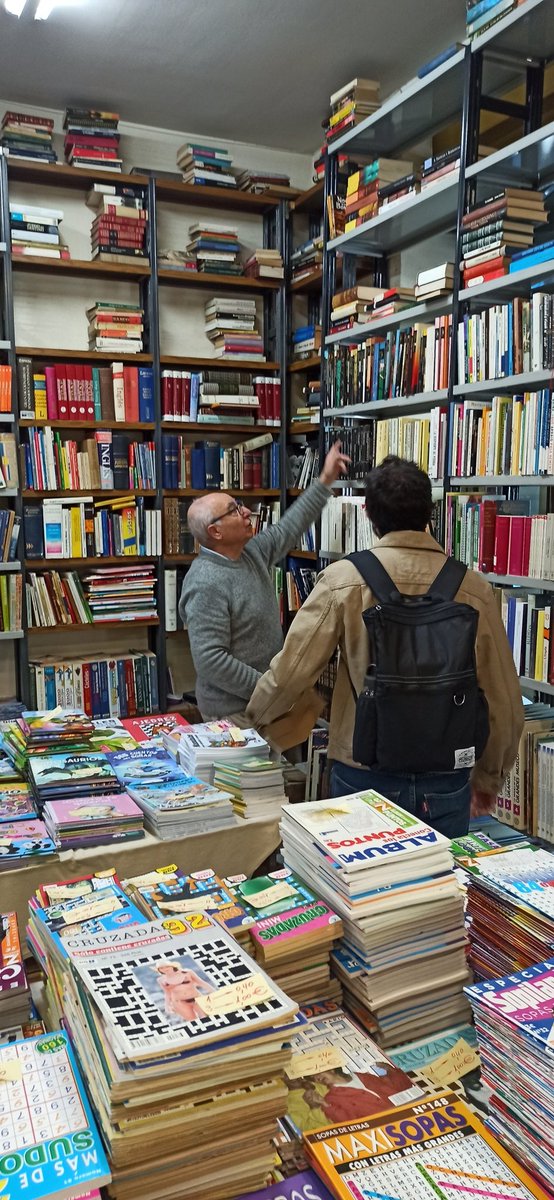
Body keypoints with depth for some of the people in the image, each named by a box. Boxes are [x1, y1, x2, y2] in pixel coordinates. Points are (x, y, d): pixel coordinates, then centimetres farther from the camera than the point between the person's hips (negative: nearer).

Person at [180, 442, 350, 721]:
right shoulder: (206, 584, -25)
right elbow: (210, 659, -28)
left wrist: (325, 480, 16)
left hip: (261, 700, 9)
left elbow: (289, 527, 17)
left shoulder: (252, 552, 2)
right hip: (233, 711, -9)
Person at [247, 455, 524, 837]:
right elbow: (505, 702, -1)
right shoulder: (474, 588, -6)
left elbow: (290, 671, -10)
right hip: (447, 782, 2)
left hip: (365, 774, -1)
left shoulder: (344, 580, -11)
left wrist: (256, 715, 12)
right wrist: (489, 779, 14)